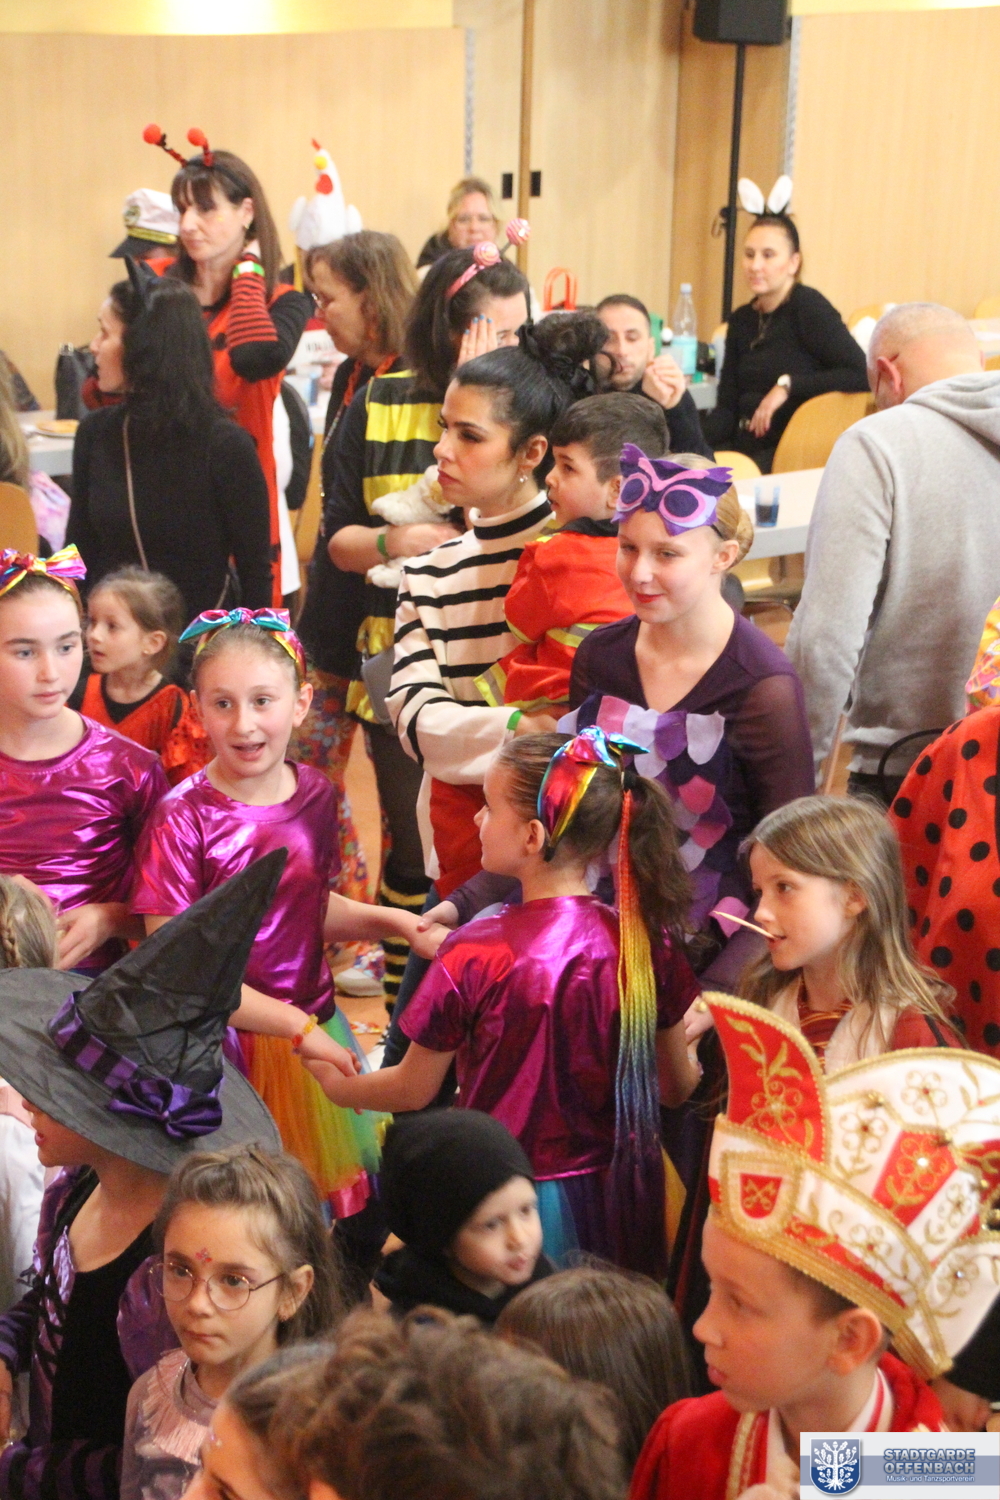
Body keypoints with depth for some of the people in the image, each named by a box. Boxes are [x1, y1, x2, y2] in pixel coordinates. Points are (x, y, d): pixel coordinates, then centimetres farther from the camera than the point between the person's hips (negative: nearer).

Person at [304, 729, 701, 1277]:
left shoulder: (473, 955, -19)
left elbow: (414, 1091, -6)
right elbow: (677, 1087, 4)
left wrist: (337, 1084, 14)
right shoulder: (649, 943, -9)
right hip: (620, 1197, 4)